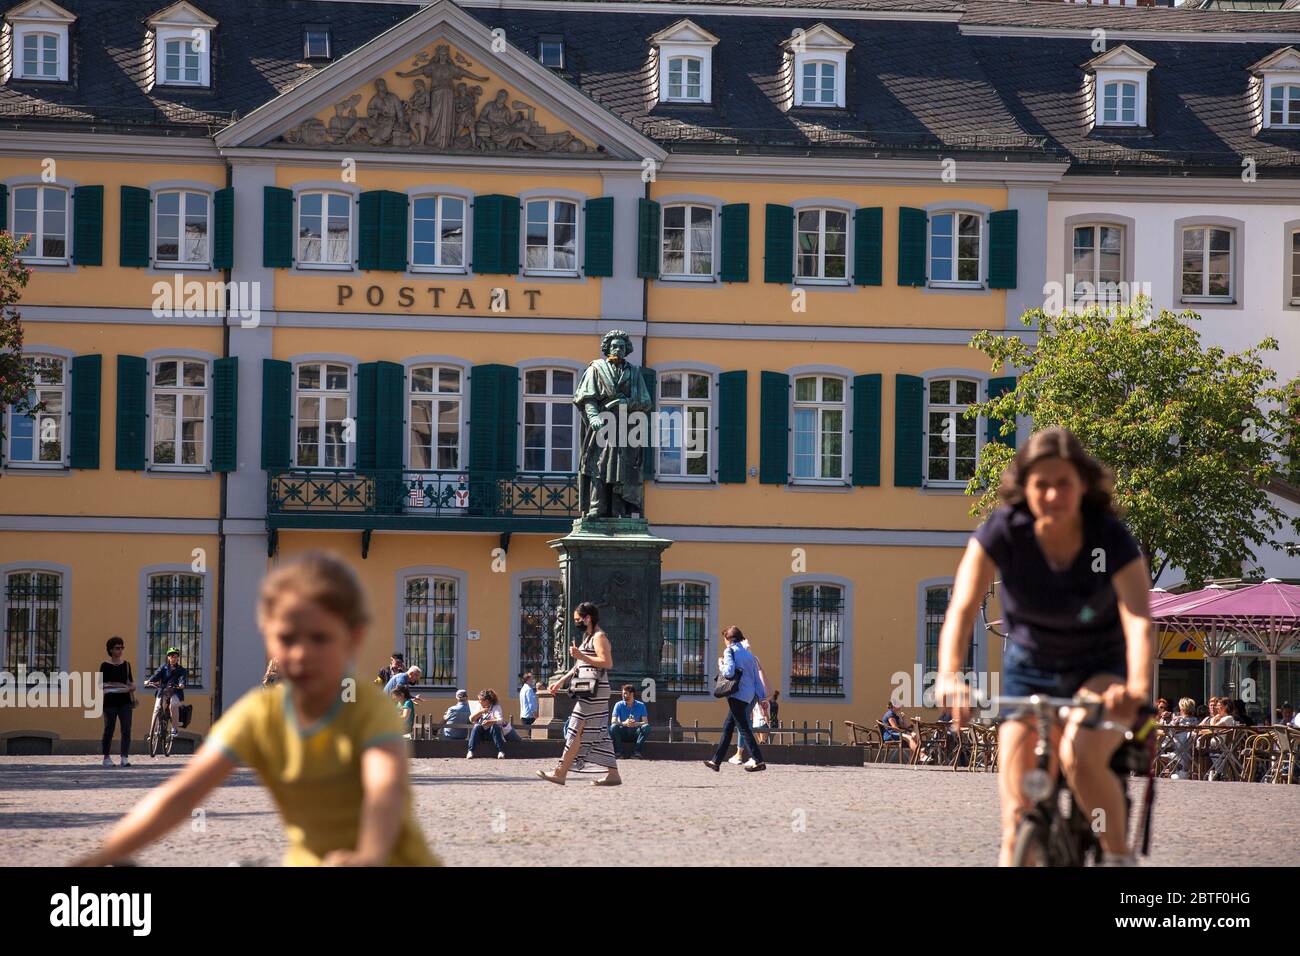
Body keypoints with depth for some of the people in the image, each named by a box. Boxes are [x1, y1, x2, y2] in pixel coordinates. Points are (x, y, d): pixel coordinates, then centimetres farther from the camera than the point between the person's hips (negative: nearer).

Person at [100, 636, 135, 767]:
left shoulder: (126, 665, 12)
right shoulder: (105, 666, 0)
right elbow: (101, 684, 1)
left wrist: (132, 686, -2)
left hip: (125, 700, 3)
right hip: (110, 701, -3)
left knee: (126, 730, -8)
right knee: (109, 730, 4)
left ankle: (125, 758, -10)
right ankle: (106, 757, 16)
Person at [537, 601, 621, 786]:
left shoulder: (599, 637, -9)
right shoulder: (588, 638, 22)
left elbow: (607, 662, -20)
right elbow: (580, 666, 28)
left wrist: (580, 655, -20)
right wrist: (561, 681, 23)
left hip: (594, 691, -10)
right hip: (589, 691, 10)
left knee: (577, 731, -10)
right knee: (599, 733, 7)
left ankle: (560, 773, -11)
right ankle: (613, 775, 5)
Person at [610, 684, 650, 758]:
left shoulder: (640, 705, 0)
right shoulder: (619, 705, 0)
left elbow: (645, 722, -8)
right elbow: (613, 721, -11)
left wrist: (636, 724, -31)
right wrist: (624, 723, -31)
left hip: (635, 734, 0)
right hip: (623, 734, 0)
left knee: (646, 727, -28)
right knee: (613, 727, -30)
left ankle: (637, 751, -30)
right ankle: (620, 752, -27)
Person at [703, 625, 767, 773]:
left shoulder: (730, 651, -5)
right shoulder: (748, 654, 17)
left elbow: (729, 672, -19)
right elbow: (756, 676, 15)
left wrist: (720, 665, 2)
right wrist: (762, 697, 14)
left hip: (737, 694, -8)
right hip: (749, 694, 8)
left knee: (743, 728, -8)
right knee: (727, 727, 14)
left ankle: (758, 760, -15)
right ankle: (716, 761, 18)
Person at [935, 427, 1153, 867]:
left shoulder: (1111, 539, -24)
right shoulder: (1001, 533, -21)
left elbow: (1138, 620, -37)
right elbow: (962, 609, -30)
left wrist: (1137, 687, -56)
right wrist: (949, 677, -48)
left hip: (1101, 668, -2)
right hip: (1028, 666, 2)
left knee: (1080, 756, -31)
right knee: (1020, 804, -6)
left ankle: (1120, 859, -11)